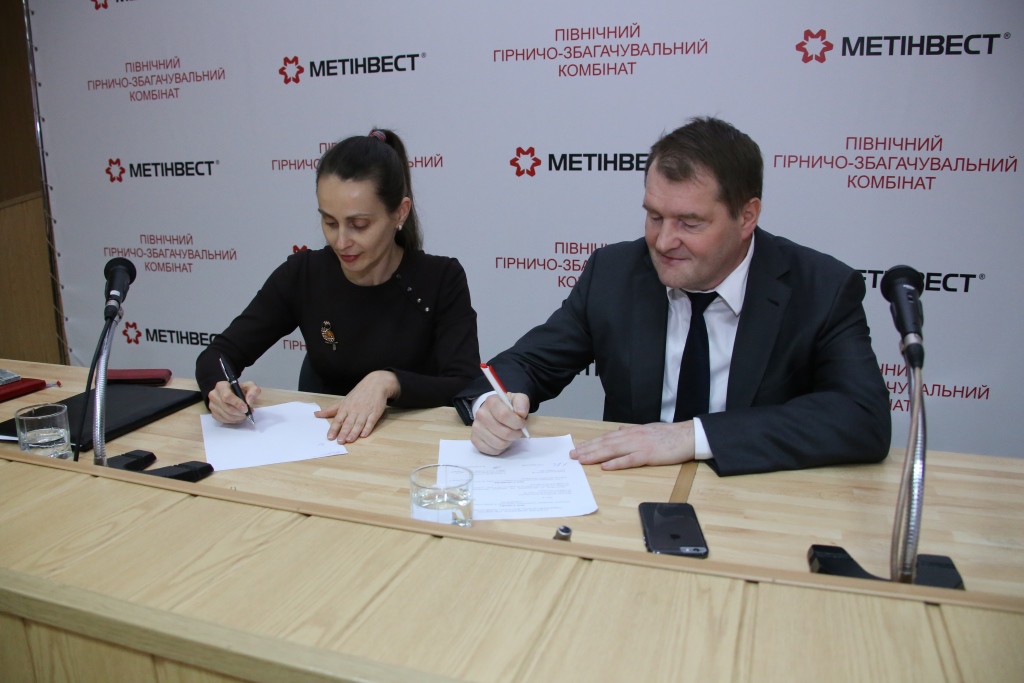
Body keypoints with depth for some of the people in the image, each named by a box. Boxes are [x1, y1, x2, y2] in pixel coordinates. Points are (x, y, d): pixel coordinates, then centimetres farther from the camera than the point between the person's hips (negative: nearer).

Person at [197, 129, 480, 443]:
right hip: (322, 441, 3)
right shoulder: (302, 274, -5)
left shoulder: (441, 280, -11)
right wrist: (221, 390, -23)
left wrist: (388, 381, -33)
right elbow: (218, 355, -1)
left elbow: (469, 389, -17)